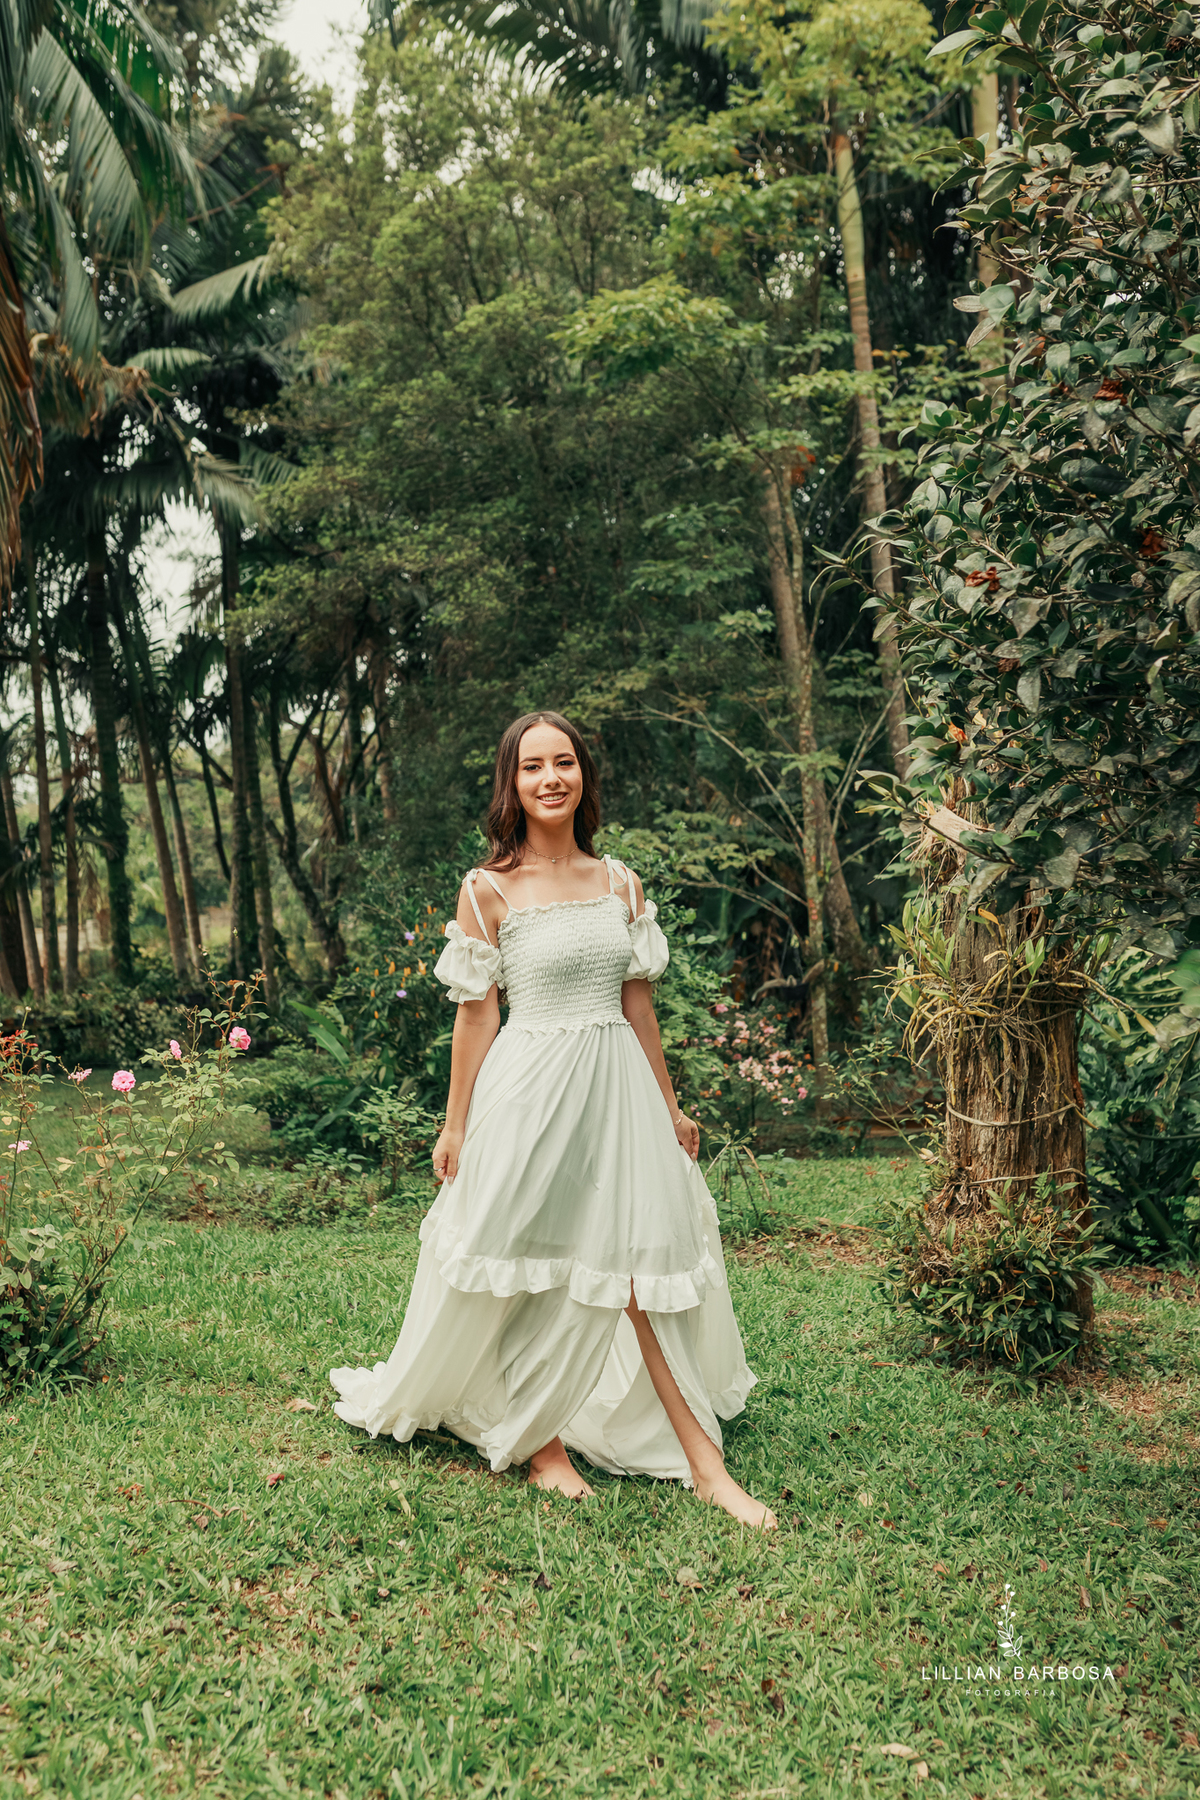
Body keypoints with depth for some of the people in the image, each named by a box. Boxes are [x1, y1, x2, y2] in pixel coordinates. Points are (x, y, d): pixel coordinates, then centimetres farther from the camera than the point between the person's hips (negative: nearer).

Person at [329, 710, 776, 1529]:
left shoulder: (619, 882, 6)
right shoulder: (489, 890, -5)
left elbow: (637, 1003, 11)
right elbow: (477, 1013, -3)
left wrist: (670, 1108, 14)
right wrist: (456, 1126, -1)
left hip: (617, 1086, 4)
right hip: (530, 1089, -3)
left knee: (635, 1270, 7)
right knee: (528, 1271, 9)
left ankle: (705, 1463, 13)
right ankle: (538, 1442, 27)